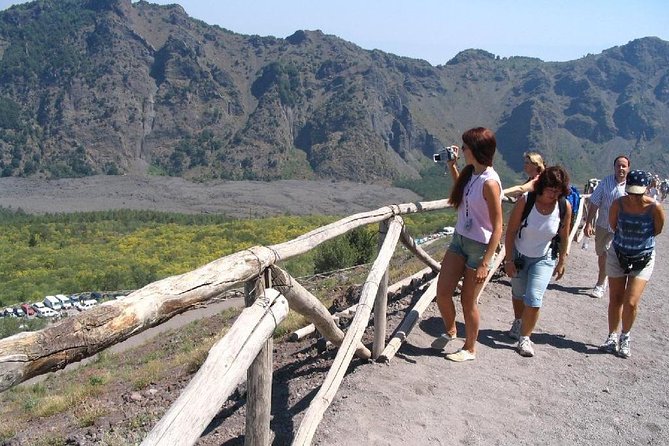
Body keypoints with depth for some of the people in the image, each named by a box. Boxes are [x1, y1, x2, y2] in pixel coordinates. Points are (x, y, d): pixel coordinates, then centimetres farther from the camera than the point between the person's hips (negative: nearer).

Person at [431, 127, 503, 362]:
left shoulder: (489, 182, -22)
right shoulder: (470, 173, 2)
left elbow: (497, 228, -21)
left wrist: (484, 264, -22)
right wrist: (452, 167, 14)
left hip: (479, 246, -7)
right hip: (459, 238, 7)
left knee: (468, 299, 6)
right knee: (442, 292, 6)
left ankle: (470, 349, 26)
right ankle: (450, 330, 33)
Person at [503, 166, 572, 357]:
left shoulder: (565, 207, -17)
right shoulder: (525, 201, -22)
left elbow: (564, 237, -2)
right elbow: (511, 231, -15)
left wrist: (561, 262, 4)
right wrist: (509, 260, -14)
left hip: (544, 259, 0)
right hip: (519, 255, 1)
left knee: (534, 298, -12)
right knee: (518, 294, 19)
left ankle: (525, 338, 5)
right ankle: (518, 323, 47)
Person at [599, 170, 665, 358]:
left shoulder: (654, 208, -21)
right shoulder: (618, 204, -16)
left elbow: (657, 230, -3)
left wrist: (640, 240, 7)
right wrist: (626, 238, 5)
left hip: (643, 259, -2)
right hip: (617, 255, 2)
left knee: (631, 303, -8)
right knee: (615, 299, 9)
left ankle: (625, 337, 16)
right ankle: (613, 337, 25)